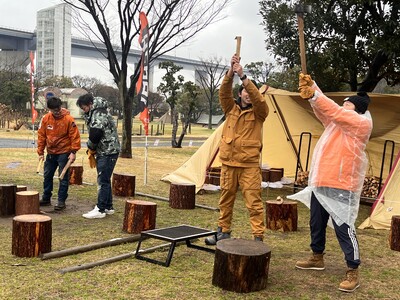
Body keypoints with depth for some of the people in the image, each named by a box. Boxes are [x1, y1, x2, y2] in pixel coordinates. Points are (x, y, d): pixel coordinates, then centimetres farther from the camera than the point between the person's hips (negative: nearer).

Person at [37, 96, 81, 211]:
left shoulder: (68, 119, -14)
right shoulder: (45, 119, -3)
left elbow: (75, 136, -12)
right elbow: (41, 136, 3)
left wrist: (73, 152, -16)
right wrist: (41, 152, 3)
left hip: (64, 153, -5)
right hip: (51, 153, 5)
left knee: (63, 178, -1)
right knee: (47, 176, 13)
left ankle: (61, 201, 6)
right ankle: (46, 199, 27)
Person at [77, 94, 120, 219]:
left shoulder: (99, 114, -16)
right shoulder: (94, 114, 17)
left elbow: (95, 135, -21)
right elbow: (93, 135, 18)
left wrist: (90, 149, -4)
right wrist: (91, 152, 6)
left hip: (108, 152, -10)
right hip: (103, 152, 10)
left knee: (103, 181, -8)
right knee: (105, 180, 15)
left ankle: (100, 210, -4)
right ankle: (108, 207, 23)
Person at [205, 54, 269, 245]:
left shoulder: (258, 112, 2)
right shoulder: (231, 109, 9)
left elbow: (258, 98, -18)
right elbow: (224, 92, -6)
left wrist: (242, 75, -24)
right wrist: (231, 71, -21)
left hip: (250, 165, -3)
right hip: (228, 163, 3)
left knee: (254, 202, -6)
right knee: (226, 200, 13)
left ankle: (258, 237, -1)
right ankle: (223, 231, 27)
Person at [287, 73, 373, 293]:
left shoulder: (362, 123, -7)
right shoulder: (336, 122, 17)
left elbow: (335, 111, -19)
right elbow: (323, 108, 9)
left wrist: (314, 95, -25)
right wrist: (311, 88, -6)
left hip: (341, 187, -9)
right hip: (320, 184, 9)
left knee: (343, 228, -8)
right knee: (316, 223, 18)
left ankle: (353, 272, 1)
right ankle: (317, 258, 34)